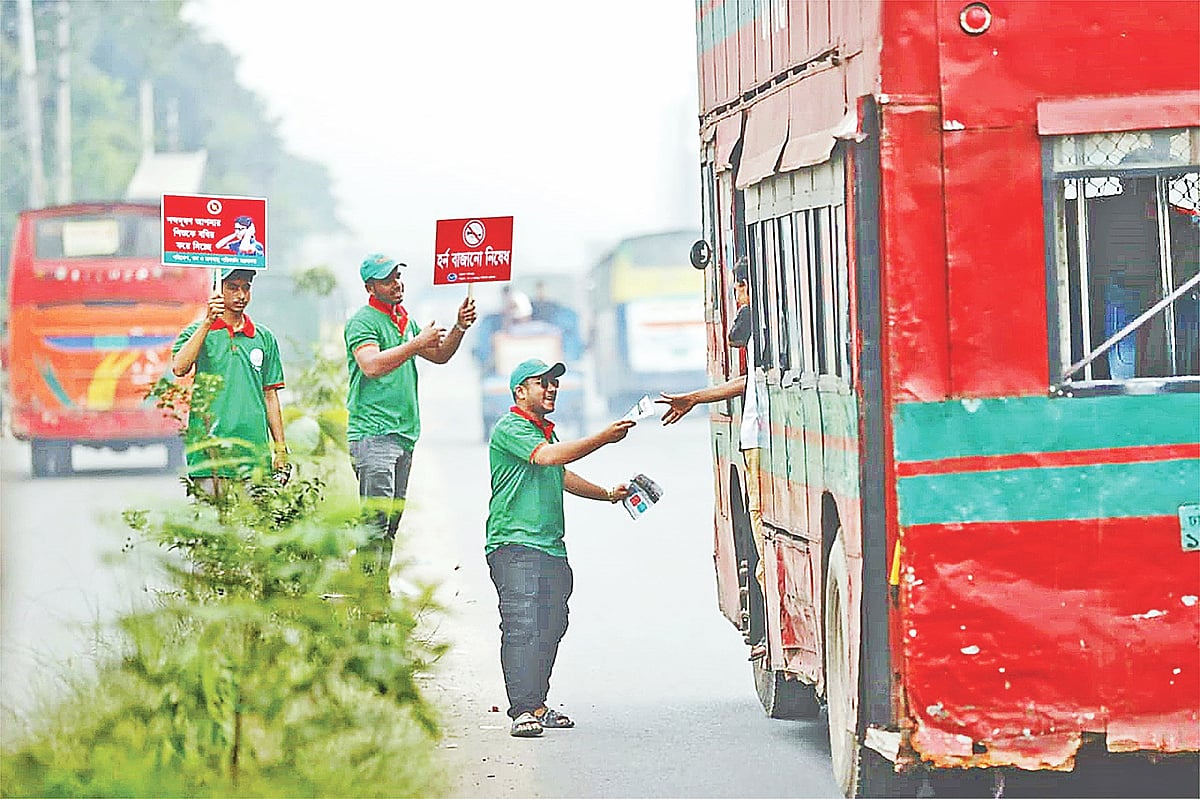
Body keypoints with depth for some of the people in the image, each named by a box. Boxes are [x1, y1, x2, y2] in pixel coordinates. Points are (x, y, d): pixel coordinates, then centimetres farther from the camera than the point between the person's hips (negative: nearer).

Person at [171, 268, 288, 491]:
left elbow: (270, 396, 16)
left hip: (254, 453, 3)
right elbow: (179, 368, -14)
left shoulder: (264, 338, 15)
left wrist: (280, 449, 11)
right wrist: (207, 322, -17)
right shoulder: (198, 332, 6)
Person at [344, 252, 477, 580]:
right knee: (376, 519, -16)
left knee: (391, 523, 9)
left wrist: (459, 328, 4)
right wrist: (417, 343, -21)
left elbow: (440, 355, 22)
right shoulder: (363, 320, -6)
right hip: (373, 433, -9)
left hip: (404, 435, 9)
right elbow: (371, 365, -21)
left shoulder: (405, 320, 20)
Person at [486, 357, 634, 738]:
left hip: (551, 549, 9)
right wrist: (603, 438, -27)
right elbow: (548, 457, -23)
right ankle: (523, 711, -21)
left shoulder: (544, 432, 24)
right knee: (522, 626, -16)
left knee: (551, 627, 7)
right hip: (515, 546, -9)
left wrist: (607, 494, 41)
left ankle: (536, 705, 14)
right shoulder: (509, 429, -7)